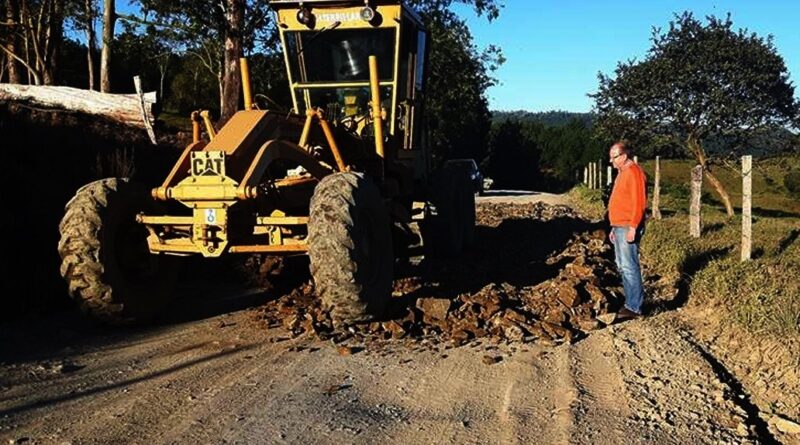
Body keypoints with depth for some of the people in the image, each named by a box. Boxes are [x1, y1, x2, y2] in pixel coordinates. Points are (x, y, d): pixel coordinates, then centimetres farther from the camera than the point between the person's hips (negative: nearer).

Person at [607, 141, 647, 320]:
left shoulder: (633, 172, -12)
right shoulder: (622, 173, 19)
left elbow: (639, 202, -20)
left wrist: (632, 227, -23)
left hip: (628, 229, -10)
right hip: (619, 227, 10)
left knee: (629, 267, -9)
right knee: (623, 267, 13)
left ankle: (634, 307, -5)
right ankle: (634, 300, 20)